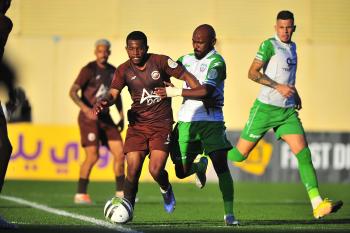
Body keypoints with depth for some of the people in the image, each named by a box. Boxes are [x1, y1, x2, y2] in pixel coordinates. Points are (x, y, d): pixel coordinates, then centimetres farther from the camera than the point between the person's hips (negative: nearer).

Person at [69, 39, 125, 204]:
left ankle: (121, 192, 12)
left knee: (120, 154, 0)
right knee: (92, 156, -12)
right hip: (88, 118, -6)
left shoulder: (113, 71, 10)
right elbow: (73, 92, -19)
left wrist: (122, 117, 19)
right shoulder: (89, 70, -10)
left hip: (105, 118, 6)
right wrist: (86, 109, -33)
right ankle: (80, 194, -1)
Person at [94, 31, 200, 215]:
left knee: (156, 170, -13)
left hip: (161, 123, -2)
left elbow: (186, 76, -2)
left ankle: (166, 189, 22)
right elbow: (113, 93, -9)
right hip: (137, 123, 2)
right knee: (133, 169, -9)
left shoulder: (160, 62, -6)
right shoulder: (124, 70, 0)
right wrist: (104, 102, -32)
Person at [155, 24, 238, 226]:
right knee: (181, 171, 5)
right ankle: (200, 167, 40)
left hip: (211, 121, -5)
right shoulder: (187, 59, 12)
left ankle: (229, 214, -11)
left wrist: (175, 92, -19)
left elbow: (206, 91, -21)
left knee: (221, 165, -15)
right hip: (186, 121, 5)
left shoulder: (216, 62, -9)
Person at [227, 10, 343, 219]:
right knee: (240, 154, 0)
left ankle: (318, 205, -19)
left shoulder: (292, 47, 15)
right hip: (265, 108, -5)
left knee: (303, 153, -11)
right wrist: (278, 87, -21)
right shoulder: (270, 45, -8)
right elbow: (252, 72, -14)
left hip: (288, 111, 5)